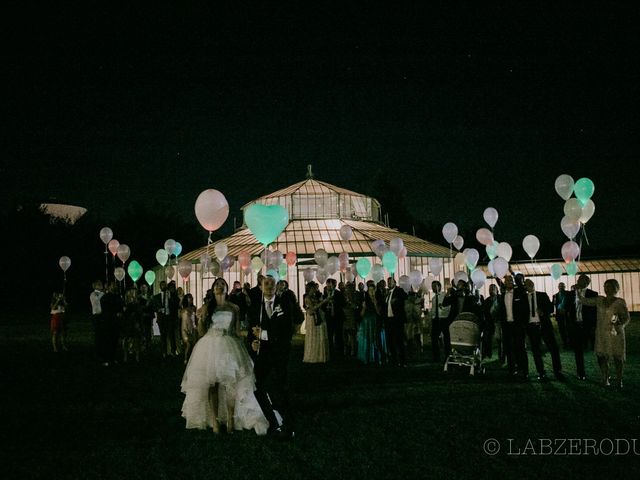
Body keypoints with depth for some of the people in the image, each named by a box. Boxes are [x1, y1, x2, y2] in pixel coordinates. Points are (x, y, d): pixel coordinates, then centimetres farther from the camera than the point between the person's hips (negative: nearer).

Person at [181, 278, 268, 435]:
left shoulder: (234, 308, 8)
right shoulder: (207, 307, 8)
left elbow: (237, 330, 11)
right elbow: (202, 330, 10)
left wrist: (239, 348, 8)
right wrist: (201, 317, -4)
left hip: (229, 346, 0)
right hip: (210, 345, 0)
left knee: (230, 384, -7)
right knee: (212, 385, -2)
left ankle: (230, 420, 0)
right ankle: (215, 421, 3)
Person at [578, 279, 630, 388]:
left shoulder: (620, 302, -6)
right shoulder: (599, 300, 5)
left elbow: (626, 317, -9)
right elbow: (584, 301, 6)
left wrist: (619, 324, -26)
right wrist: (579, 291, -6)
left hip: (615, 334, -4)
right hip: (601, 334, 4)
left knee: (618, 358, 3)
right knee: (601, 357, 3)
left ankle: (619, 381, 15)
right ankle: (605, 379, 16)